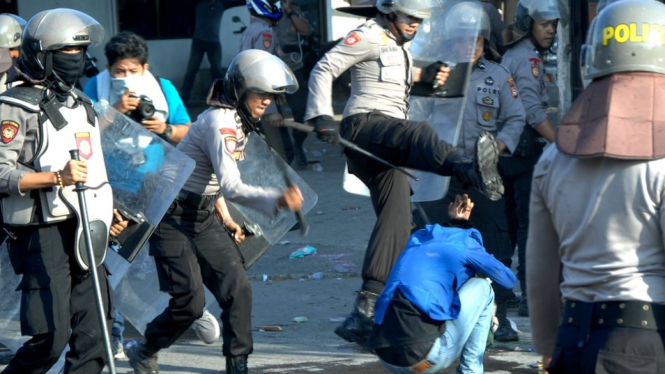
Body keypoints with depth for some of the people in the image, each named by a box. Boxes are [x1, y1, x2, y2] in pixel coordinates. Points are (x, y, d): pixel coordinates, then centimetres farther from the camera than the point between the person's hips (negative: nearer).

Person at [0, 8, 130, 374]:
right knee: (51, 339, -10)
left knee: (92, 336, 3)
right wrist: (57, 177, -26)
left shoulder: (80, 103, 19)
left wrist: (105, 209, 21)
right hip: (44, 234, -8)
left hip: (84, 233, 8)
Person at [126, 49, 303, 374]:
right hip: (172, 218, -9)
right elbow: (232, 188, -34)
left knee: (237, 288, -4)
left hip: (202, 216, 9)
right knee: (190, 303, -10)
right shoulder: (220, 121, -24)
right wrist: (277, 200, -45)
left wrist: (224, 216, 14)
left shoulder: (236, 119, 7)